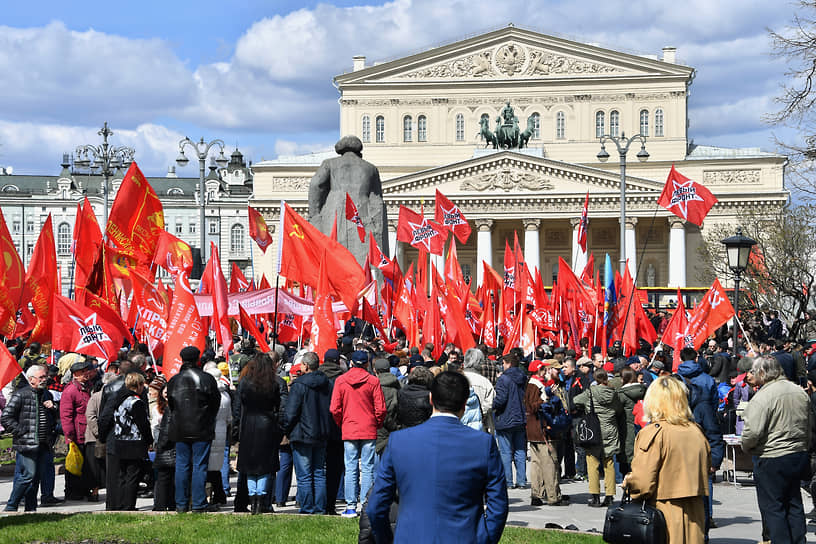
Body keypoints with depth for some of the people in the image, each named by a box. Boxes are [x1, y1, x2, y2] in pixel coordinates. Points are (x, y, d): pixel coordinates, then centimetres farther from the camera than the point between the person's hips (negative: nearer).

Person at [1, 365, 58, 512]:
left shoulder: (47, 394, 17)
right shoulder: (21, 395, -5)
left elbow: (54, 418, 28)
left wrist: (53, 408, 5)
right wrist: (22, 432, -12)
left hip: (44, 444, 7)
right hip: (27, 444, -7)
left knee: (36, 477, 9)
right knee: (28, 475, -11)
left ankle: (31, 508, 16)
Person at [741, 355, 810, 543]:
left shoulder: (763, 396, -18)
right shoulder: (800, 392, 7)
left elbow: (752, 431, -23)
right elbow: (809, 428, 16)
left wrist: (746, 447, -4)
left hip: (771, 458, -8)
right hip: (799, 456, 8)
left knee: (772, 507, 1)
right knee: (794, 504, 16)